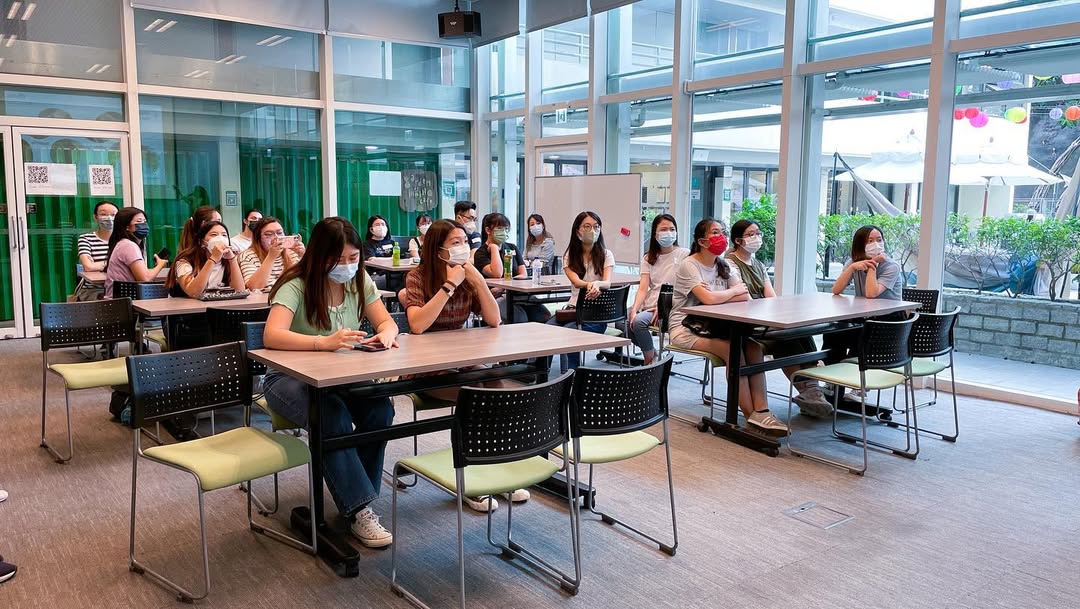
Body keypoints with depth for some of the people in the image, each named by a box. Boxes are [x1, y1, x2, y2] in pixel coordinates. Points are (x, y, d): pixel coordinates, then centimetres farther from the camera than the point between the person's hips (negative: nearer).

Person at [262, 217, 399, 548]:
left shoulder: (359, 280, -2)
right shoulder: (296, 285, -19)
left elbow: (386, 321, 0)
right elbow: (272, 336, -33)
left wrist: (385, 334, -26)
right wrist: (325, 342, -47)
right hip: (289, 378, -5)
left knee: (380, 408, -25)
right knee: (332, 415, -36)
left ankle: (355, 501, -9)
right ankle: (358, 509, -27)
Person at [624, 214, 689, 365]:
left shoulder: (684, 254, 1)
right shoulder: (648, 258, 14)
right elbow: (642, 289, 3)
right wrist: (634, 309, -16)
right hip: (648, 305, 5)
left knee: (639, 321, -30)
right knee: (623, 322, -20)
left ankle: (650, 361, -6)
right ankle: (653, 353, 6)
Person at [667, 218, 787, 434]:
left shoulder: (725, 265, 11)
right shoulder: (688, 265, -11)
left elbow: (745, 297, -1)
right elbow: (709, 299, -26)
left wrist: (716, 296, -16)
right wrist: (734, 291, -7)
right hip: (685, 328, -6)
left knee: (753, 345, -19)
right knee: (732, 348, -28)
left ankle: (761, 411, -24)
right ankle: (751, 415, -21)